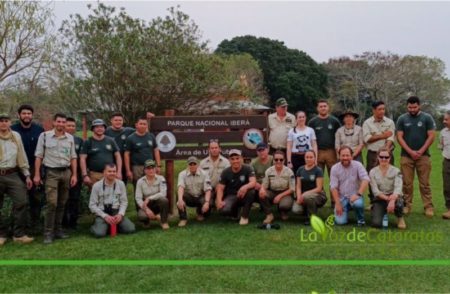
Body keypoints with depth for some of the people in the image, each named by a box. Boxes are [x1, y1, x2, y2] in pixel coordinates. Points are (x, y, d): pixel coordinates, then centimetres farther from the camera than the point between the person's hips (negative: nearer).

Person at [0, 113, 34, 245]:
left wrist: (27, 175, 10)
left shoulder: (16, 136, 9)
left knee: (22, 201, -9)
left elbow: (22, 156, 12)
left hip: (12, 175, 2)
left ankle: (19, 234, 0)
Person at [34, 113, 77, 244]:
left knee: (62, 203, 7)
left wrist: (74, 175, 4)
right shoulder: (44, 136, -2)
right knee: (52, 203, -11)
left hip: (66, 172, 4)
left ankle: (58, 230, 17)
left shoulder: (70, 138, 8)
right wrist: (37, 174, -6)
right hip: (51, 172, -4)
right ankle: (48, 233, -5)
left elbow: (73, 158, 11)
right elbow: (39, 156, -1)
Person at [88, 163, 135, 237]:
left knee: (130, 229, -19)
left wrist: (120, 214, -13)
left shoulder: (121, 184, 3)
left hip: (116, 212, 3)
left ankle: (114, 225, 10)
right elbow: (92, 205, -4)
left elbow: (124, 201, 5)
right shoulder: (97, 186, -5)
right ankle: (97, 225, 7)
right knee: (99, 233, -29)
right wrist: (105, 216, -14)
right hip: (102, 213, -2)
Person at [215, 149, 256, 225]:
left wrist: (245, 187, -48)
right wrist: (219, 200, -24)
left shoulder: (247, 169, -9)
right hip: (231, 196, 1)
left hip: (243, 196, -1)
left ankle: (244, 216, -14)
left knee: (251, 191, -35)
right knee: (223, 210, -31)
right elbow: (220, 188, -4)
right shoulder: (226, 172, -3)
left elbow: (253, 182, -25)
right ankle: (234, 212, 10)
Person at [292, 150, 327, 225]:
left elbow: (319, 188, -13)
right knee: (296, 210, -27)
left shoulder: (318, 170, -7)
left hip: (318, 195, -4)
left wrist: (305, 194, -23)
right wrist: (299, 197, -15)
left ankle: (312, 217, -12)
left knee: (307, 196, -39)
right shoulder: (300, 170, 7)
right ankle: (307, 210, 9)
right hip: (303, 196, 4)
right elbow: (298, 186, 5)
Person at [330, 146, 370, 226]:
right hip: (342, 198, 1)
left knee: (358, 203, -37)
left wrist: (358, 194, -28)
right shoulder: (335, 168, -1)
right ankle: (344, 212, 20)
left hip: (354, 196, -1)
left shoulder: (357, 165, -5)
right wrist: (337, 204, -11)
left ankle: (361, 219, -4)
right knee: (340, 221, -17)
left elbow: (365, 180, -15)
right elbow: (333, 187, -4)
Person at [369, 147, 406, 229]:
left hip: (394, 197, -1)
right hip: (380, 199, 1)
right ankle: (383, 214, 17)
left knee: (398, 203, -39)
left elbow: (398, 188, -17)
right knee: (376, 223, -22)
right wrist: (387, 198, -25)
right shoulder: (373, 172, -1)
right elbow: (375, 191, -8)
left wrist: (392, 200, -36)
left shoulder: (396, 171, -4)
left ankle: (400, 218, -2)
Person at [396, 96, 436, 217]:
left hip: (423, 156, -1)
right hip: (406, 156, 1)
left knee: (424, 183, 0)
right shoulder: (402, 119, 4)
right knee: (407, 183, 3)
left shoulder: (427, 118, 2)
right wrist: (410, 152, -9)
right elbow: (399, 137, 0)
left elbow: (431, 136, -2)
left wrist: (420, 151, -10)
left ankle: (428, 207, 3)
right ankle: (407, 205, 11)